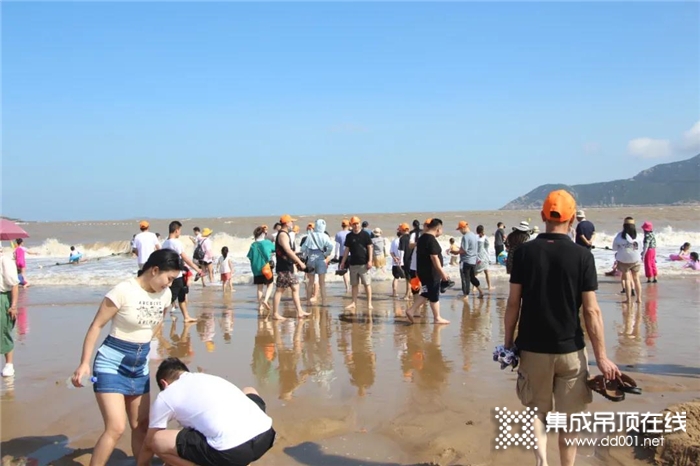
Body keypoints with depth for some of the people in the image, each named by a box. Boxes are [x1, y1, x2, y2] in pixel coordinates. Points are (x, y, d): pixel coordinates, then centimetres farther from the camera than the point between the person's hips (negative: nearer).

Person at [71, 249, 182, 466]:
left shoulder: (165, 295, -1)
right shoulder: (123, 291, -20)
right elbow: (96, 326, -15)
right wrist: (84, 363, -18)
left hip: (140, 367, 7)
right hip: (112, 364, -6)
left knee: (142, 426, 13)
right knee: (116, 428, -14)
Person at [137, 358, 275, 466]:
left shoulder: (165, 397, 13)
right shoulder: (208, 377, 30)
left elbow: (149, 444, 25)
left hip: (234, 451, -7)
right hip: (266, 433, 7)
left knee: (157, 441, 8)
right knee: (249, 392, 38)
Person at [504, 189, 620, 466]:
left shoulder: (524, 252, -6)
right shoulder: (582, 256, -9)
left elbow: (513, 304, -5)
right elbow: (591, 311, -9)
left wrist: (508, 342, 7)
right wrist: (601, 357, -3)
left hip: (532, 348, 1)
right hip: (570, 349, -1)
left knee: (536, 409, 18)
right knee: (568, 417, 15)